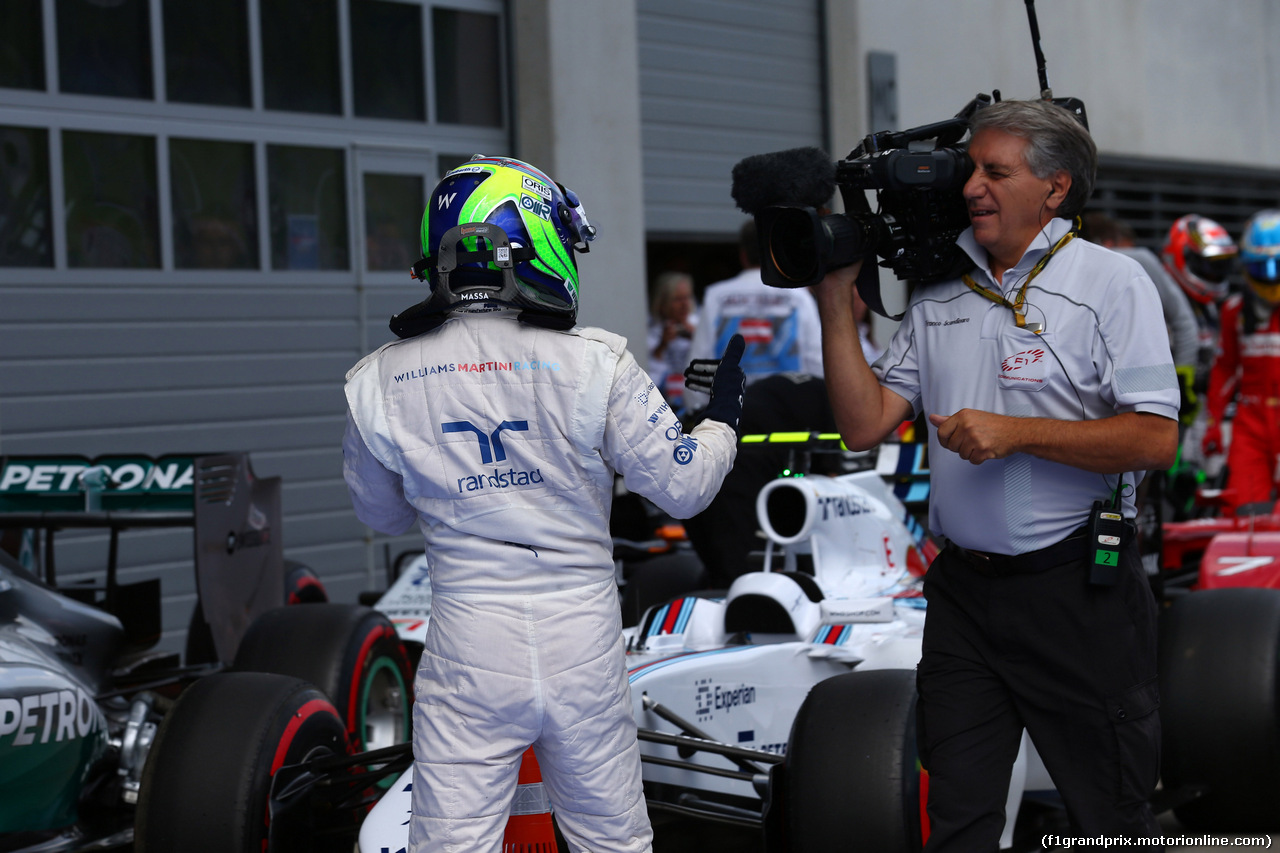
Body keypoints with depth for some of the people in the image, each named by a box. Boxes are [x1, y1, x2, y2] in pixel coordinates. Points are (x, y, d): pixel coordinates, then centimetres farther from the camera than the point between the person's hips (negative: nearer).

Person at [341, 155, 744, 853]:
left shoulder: (378, 382, -4)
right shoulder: (595, 364, -10)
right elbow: (683, 487, -2)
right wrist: (723, 416, 17)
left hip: (469, 644, 0)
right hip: (585, 638, 0)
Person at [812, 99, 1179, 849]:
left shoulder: (1111, 282, -5)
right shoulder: (939, 295, 11)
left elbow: (1155, 441, -14)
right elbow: (865, 425, 6)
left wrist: (1018, 434, -19)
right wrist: (836, 303, 1)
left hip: (1077, 591, -5)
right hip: (963, 590, 5)